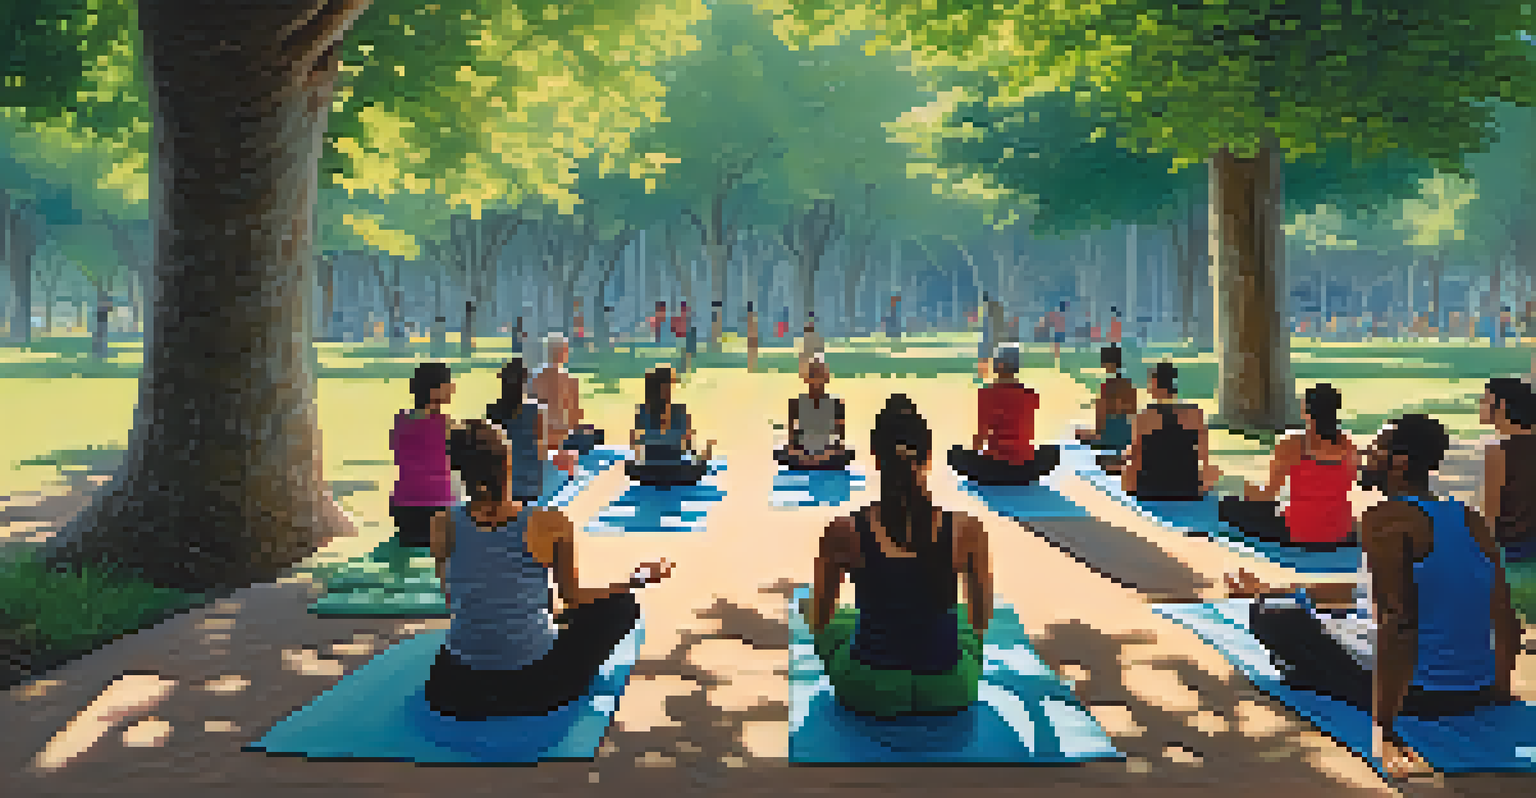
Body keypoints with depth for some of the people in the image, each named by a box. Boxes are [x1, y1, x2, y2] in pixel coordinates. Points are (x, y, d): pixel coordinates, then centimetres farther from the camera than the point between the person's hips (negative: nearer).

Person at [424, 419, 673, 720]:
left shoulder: (445, 526, -12)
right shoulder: (549, 526, -18)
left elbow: (450, 600, 4)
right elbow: (573, 598, -4)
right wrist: (639, 580, 13)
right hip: (531, 689, -4)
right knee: (622, 604, 19)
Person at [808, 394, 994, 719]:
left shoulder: (843, 532, -16)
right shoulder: (967, 530, -15)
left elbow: (819, 619, -1)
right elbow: (982, 619, 2)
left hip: (869, 691, 0)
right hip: (950, 692, 1)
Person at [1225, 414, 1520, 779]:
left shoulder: (1386, 519, -17)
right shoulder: (1470, 520, 5)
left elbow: (1396, 622, -28)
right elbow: (1506, 619, 9)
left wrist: (1383, 730, -28)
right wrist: (1499, 689, 24)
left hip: (1416, 693, -9)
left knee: (1271, 616, 3)